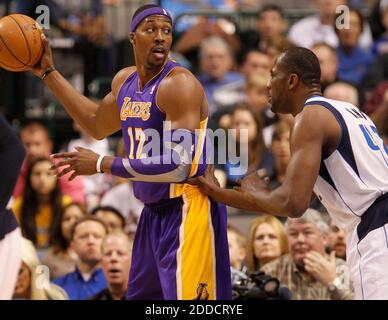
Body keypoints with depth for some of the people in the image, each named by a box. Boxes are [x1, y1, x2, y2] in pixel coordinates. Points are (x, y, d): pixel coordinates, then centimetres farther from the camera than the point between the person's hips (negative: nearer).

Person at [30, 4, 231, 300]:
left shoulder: (180, 84, -18)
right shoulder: (125, 81, 8)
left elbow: (178, 167, -25)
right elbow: (97, 125, 29)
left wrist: (102, 164, -19)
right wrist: (48, 73, 25)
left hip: (187, 211, -9)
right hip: (154, 211, 9)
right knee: (141, 297, 17)